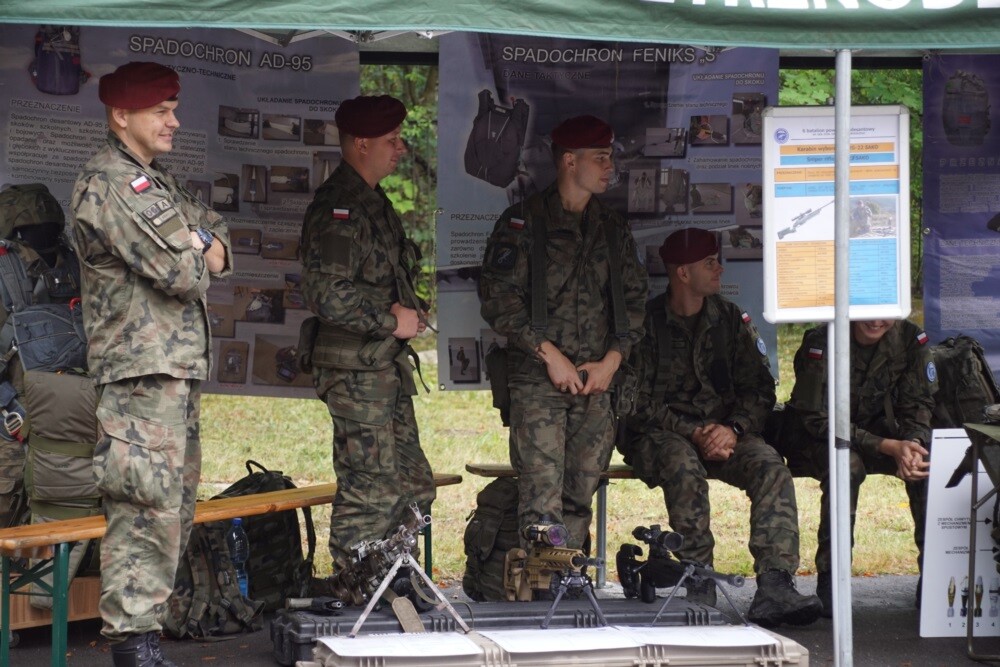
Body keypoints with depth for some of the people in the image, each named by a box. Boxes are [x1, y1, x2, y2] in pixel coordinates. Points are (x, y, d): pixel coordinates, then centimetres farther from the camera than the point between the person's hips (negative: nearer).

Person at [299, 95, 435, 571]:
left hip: (386, 367, 10)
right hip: (356, 371, -10)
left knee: (413, 488, 13)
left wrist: (408, 313, 6)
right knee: (369, 493, -8)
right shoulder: (337, 207, -15)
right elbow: (328, 295, -24)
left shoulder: (373, 202, 18)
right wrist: (392, 321, -14)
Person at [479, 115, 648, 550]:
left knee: (581, 493, 3)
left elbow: (634, 300, 15)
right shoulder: (524, 223, 1)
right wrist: (549, 353, -12)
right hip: (537, 380, -5)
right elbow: (497, 298, -6)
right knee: (543, 495, -14)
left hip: (597, 382, 5)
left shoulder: (613, 230, 17)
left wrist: (611, 360, 0)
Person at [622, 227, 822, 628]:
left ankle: (774, 587, -38)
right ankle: (699, 590, -34)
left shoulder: (729, 318, 11)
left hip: (722, 432, 4)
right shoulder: (647, 322, -1)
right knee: (684, 465, -38)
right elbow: (640, 403, -7)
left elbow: (759, 388, 7)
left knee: (769, 465, -26)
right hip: (660, 435, -4)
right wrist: (693, 433, -19)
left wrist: (733, 429, -13)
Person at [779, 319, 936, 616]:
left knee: (929, 462, -24)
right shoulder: (821, 343, -23)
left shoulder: (911, 339, -11)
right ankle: (829, 578, -29)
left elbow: (917, 405, -3)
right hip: (815, 437, -4)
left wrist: (912, 444, -28)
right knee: (847, 466, -36)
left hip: (876, 430, 4)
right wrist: (888, 447, -33)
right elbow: (817, 419, -24)